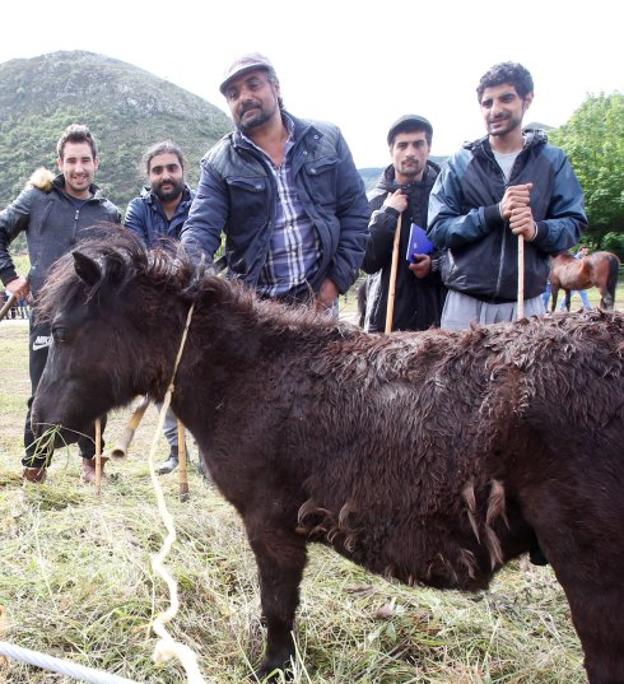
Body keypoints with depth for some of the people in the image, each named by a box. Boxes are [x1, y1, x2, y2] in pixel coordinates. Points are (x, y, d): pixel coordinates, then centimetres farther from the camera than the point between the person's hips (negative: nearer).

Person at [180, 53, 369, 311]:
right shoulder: (218, 163, 0)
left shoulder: (327, 140, 4)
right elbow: (201, 227, -8)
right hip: (252, 305, -1)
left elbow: (354, 211, 5)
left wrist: (337, 280, -4)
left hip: (318, 299, 1)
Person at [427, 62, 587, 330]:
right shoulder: (460, 163, 5)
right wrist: (495, 213, -17)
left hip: (526, 304, 1)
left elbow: (574, 224, 3)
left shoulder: (553, 160, 7)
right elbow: (438, 229, -4)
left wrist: (538, 230, -18)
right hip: (465, 304, 0)